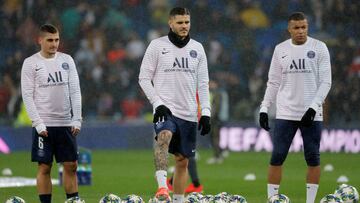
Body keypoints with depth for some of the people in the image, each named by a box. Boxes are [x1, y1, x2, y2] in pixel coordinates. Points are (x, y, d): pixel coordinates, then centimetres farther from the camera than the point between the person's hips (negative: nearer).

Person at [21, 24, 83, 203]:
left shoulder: (67, 60, 7)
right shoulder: (31, 63, -2)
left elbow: (75, 91, 7)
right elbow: (27, 95, -5)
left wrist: (77, 119, -2)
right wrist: (38, 123, -13)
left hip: (66, 123, 3)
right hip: (44, 124, -3)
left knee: (71, 166, 4)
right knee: (44, 167, -2)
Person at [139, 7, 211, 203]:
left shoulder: (197, 48, 10)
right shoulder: (157, 45, -1)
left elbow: (203, 83, 13)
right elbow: (144, 78, 0)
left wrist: (205, 112, 4)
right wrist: (157, 103, -12)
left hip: (188, 113, 5)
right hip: (165, 109, -5)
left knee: (182, 161, 8)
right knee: (164, 136, -35)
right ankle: (162, 186, -45)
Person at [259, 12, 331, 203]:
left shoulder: (319, 48, -1)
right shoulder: (280, 50, 7)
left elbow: (325, 82, -3)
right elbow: (273, 82, 11)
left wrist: (313, 107, -14)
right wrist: (264, 108, 3)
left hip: (311, 114, -1)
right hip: (285, 113, 2)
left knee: (313, 159, 1)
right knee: (277, 158, -3)